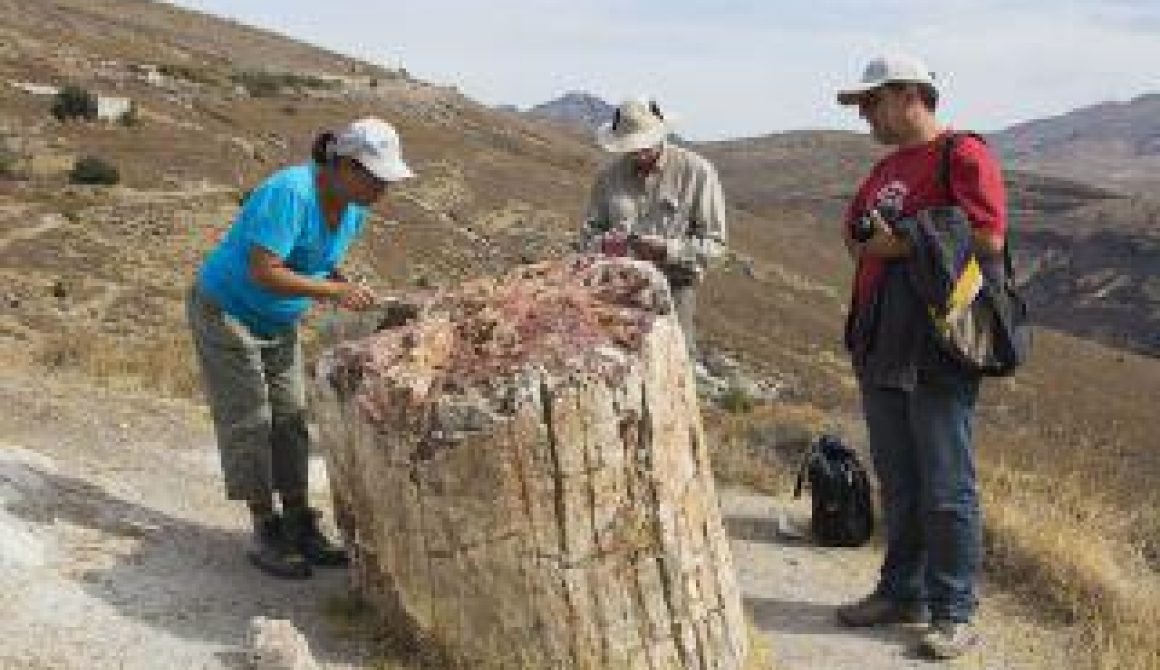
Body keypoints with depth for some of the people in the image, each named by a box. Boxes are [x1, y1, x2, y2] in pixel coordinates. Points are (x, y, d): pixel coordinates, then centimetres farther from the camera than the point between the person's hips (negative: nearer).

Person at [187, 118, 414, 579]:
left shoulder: (354, 208, -6)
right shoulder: (291, 194, -32)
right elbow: (263, 272, -35)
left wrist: (349, 290, -12)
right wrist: (333, 292, -37)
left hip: (278, 321, 8)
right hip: (226, 311, -8)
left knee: (290, 418, 6)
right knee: (248, 423, -3)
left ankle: (299, 527, 12)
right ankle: (265, 535, 5)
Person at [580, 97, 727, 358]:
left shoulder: (696, 171, 0)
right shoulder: (610, 175, 11)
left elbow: (713, 242, -1)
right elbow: (588, 232, 17)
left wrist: (666, 249, -16)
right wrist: (603, 244, -7)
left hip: (674, 283, -2)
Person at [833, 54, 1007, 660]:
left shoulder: (963, 155, -8)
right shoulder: (886, 167, 18)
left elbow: (989, 238, -19)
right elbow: (853, 229, 26)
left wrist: (902, 246, -14)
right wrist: (864, 241, 3)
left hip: (939, 351, -8)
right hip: (881, 348, 8)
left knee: (946, 490, 0)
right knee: (896, 483, 15)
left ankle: (953, 615, 10)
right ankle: (903, 593, 28)